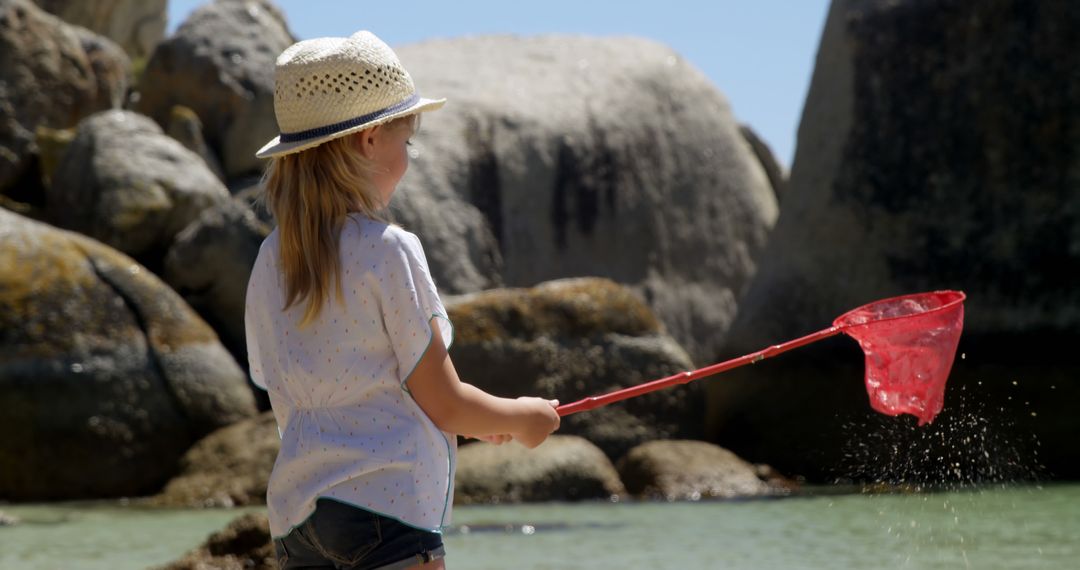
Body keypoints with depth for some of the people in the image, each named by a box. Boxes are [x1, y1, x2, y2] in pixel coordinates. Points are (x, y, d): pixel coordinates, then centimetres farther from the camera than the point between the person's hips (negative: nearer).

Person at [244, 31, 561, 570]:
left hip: (294, 512, 7)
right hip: (387, 510, -7)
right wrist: (522, 417, 14)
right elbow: (445, 404, -6)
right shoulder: (388, 250, -10)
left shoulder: (269, 261, 10)